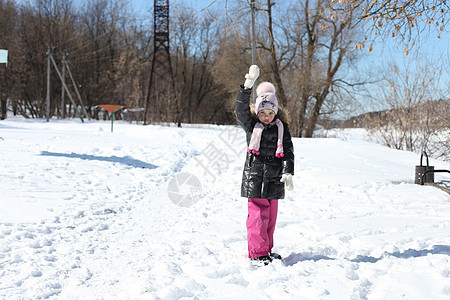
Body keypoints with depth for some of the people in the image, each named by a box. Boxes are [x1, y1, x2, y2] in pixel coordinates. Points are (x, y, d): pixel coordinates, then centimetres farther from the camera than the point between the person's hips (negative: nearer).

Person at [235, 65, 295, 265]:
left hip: (274, 180, 3)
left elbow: (288, 152, 2)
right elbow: (241, 109, -16)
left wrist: (288, 173, -11)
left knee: (271, 216, 11)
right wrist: (247, 86, -28)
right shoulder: (251, 125, 1)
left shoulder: (281, 128, 6)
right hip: (254, 178, -3)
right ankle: (257, 253, 1)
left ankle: (267, 249, 24)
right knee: (258, 216, -6)